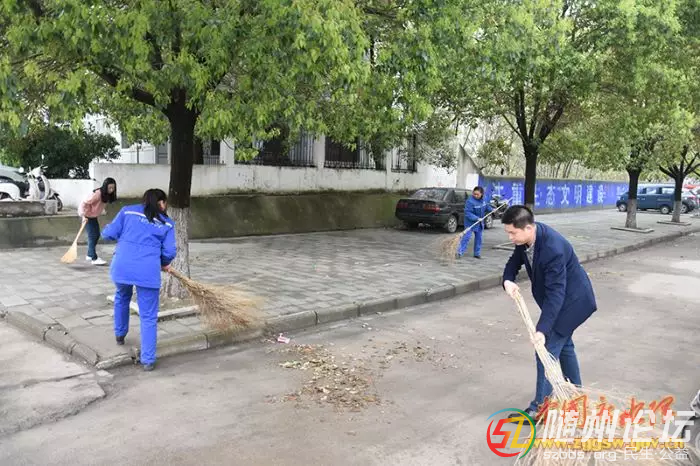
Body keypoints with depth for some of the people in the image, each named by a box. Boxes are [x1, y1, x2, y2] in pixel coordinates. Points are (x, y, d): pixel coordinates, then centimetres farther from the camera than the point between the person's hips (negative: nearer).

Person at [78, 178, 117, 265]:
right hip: (87, 216, -9)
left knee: (97, 235, 14)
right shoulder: (97, 193, -27)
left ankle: (90, 255, 28)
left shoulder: (106, 195, -2)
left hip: (94, 216, 9)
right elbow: (84, 203, -29)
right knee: (92, 235, -12)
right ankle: (94, 258, -13)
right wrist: (84, 215, -37)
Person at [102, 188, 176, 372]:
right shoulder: (167, 223, 12)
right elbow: (169, 252, 5)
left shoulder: (128, 211, 13)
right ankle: (148, 360, 7)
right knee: (148, 317, 8)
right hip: (148, 272, -2)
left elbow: (109, 233, 8)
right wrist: (164, 264, 26)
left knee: (122, 297, 35)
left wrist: (123, 234, 30)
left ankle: (120, 335, 49)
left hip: (121, 267, 2)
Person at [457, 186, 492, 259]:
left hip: (479, 223, 7)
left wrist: (492, 210, 3)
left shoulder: (482, 200, 0)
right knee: (467, 237, -14)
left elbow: (486, 207, 19)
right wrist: (476, 218, -34)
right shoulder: (470, 201, -24)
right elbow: (467, 213, -28)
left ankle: (477, 253, 22)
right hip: (470, 223, -7)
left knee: (478, 238, 12)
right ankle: (460, 252, -12)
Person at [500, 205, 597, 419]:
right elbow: (514, 261, 2)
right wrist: (507, 281, -20)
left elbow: (555, 293, -36)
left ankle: (539, 408, 2)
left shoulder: (553, 249, -37)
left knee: (547, 349, -8)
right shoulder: (526, 237, -12)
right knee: (563, 344, 23)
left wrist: (542, 330, -39)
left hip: (571, 299, -9)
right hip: (560, 297, 9)